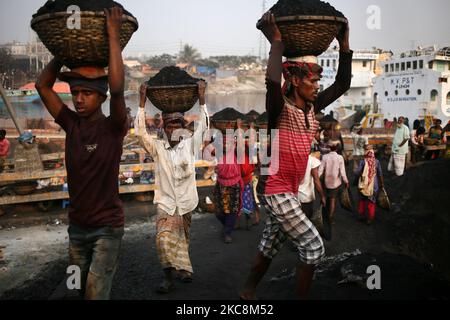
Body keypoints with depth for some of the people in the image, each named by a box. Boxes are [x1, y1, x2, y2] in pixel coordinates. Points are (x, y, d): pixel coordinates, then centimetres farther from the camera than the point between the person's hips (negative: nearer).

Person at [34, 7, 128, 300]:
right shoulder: (71, 124, 1)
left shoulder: (113, 128, -13)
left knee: (96, 293, -7)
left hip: (107, 226, -6)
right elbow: (43, 85, 4)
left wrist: (114, 36, -24)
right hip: (77, 225, 6)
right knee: (81, 289, 20)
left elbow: (117, 87, -30)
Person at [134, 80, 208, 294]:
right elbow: (140, 132, -8)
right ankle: (170, 274, -2)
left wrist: (201, 98, -9)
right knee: (164, 238, -15)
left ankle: (181, 270, 28)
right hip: (165, 202, -1)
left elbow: (203, 126, -5)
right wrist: (142, 102, -10)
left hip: (186, 202, 1)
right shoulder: (157, 147, 1)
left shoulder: (190, 145, 2)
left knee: (183, 239, 12)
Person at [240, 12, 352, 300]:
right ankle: (301, 297, 13)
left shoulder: (312, 108, 5)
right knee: (314, 247, -3)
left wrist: (345, 44, 3)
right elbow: (273, 82, -39)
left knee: (271, 245, 19)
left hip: (289, 190, 8)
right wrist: (277, 43, -28)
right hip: (276, 189, -8)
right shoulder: (280, 109, -17)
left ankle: (248, 292, 36)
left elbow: (343, 84, 7)